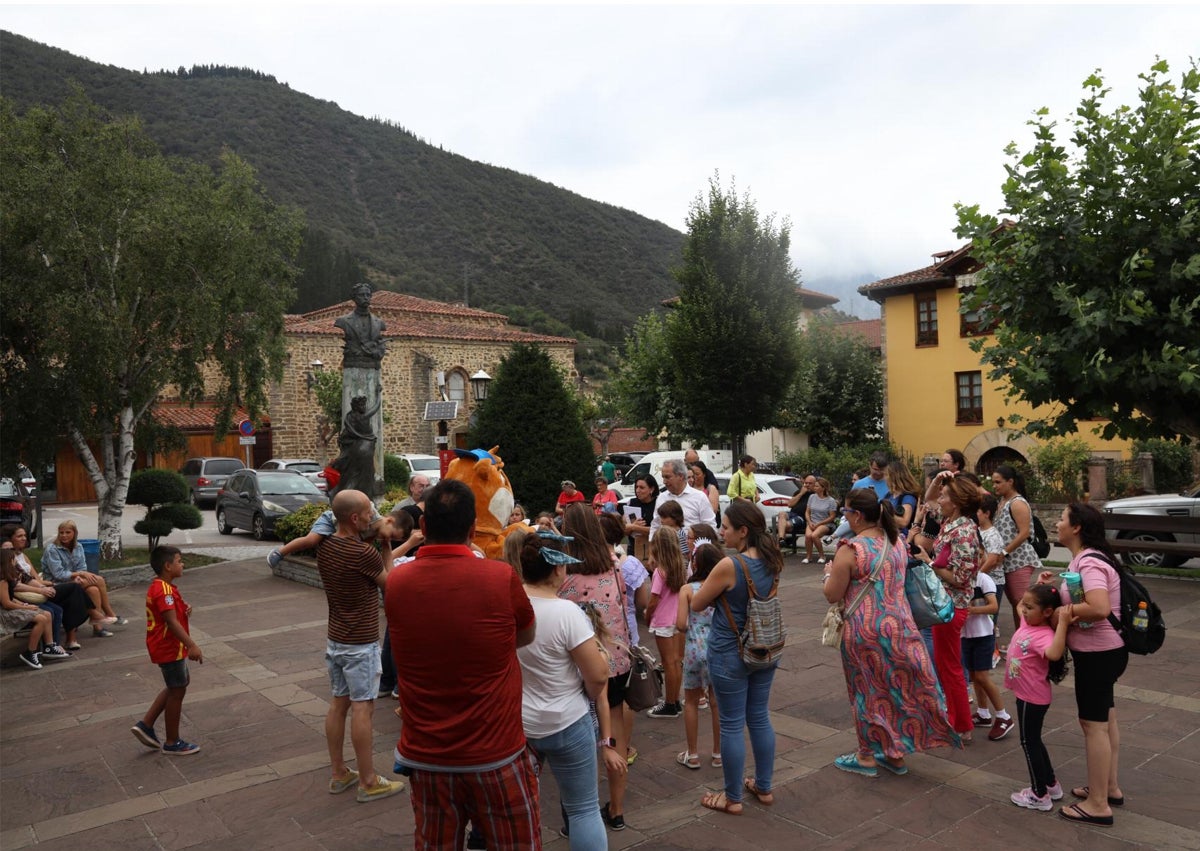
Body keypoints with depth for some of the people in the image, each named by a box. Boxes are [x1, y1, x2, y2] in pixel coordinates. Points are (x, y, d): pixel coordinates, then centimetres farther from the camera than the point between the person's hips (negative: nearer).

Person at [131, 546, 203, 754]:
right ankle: (172, 743, 14)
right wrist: (192, 645, -33)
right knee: (177, 692, 2)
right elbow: (171, 621, -30)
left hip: (168, 646, 10)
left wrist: (184, 610, -1)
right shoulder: (164, 590, -23)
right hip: (170, 648, -10)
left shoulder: (158, 587, 9)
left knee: (178, 685, 22)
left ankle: (146, 725, 22)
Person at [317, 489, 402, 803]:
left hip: (335, 638, 8)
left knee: (338, 704, 15)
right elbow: (390, 583, -7)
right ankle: (368, 782, 9)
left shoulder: (324, 547, -1)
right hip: (360, 643, -8)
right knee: (362, 709, 0)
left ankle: (338, 773, 25)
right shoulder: (364, 553, -24)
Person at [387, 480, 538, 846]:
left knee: (434, 845, 20)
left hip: (424, 757, 4)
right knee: (517, 844, 14)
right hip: (495, 756, -3)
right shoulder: (501, 577, -16)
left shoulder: (396, 582, -6)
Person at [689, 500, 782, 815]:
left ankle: (732, 798, 20)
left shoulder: (729, 566, -24)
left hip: (730, 655, -7)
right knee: (760, 719, 19)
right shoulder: (771, 562, -2)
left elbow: (696, 605, -11)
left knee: (732, 725, 6)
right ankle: (764, 787, 33)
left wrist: (715, 593, 6)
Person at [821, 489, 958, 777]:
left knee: (868, 690, 9)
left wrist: (828, 573, 5)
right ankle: (896, 754, 29)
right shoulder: (896, 541, 3)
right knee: (897, 686, 16)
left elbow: (832, 595, -15)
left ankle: (867, 756, 23)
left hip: (865, 631, -6)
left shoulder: (850, 550, -19)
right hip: (899, 625, 6)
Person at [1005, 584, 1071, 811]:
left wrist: (1063, 624, -49)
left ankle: (1039, 796, 19)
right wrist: (1039, 586, 8)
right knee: (1033, 740, 22)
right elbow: (1022, 606, 19)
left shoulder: (1044, 635, -28)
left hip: (1033, 698, -9)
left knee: (1029, 743, 5)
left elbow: (1054, 654, -51)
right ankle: (1051, 785, 37)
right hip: (1027, 695, 9)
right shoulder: (1027, 623, -2)